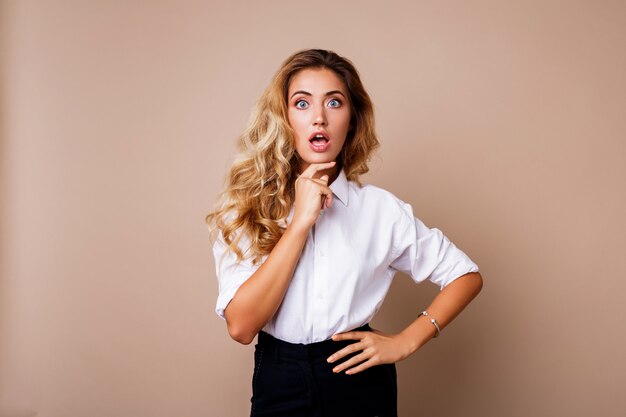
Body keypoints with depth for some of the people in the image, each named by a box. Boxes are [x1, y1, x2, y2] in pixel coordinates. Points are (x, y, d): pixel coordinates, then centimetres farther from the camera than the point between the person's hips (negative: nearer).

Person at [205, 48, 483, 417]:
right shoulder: (245, 208, -8)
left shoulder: (380, 208, -7)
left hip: (360, 381, 0)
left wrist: (404, 343, -7)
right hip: (279, 385, 0)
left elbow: (467, 275, 3)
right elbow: (241, 325, -18)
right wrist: (301, 220, -21)